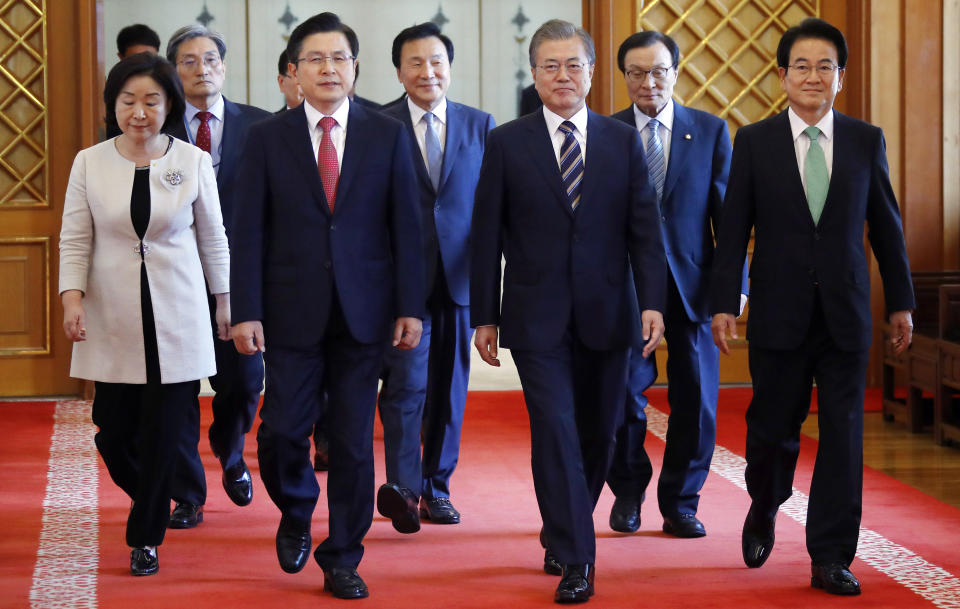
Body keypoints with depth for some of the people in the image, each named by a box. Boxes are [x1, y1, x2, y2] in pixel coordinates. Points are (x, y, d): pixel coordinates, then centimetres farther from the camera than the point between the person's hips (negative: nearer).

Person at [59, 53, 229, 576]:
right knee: (113, 434, 2)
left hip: (176, 317, -1)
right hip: (112, 320, 1)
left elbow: (212, 238, 8)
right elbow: (75, 240, 2)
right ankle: (149, 502, 34)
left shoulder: (193, 162, -1)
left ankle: (145, 538, 15)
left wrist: (224, 301, 12)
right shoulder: (89, 164, 0)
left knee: (163, 433, -2)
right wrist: (72, 299, -11)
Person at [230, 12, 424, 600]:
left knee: (354, 441, 4)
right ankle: (297, 514, 29)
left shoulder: (387, 135, 4)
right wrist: (246, 312, -7)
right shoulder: (268, 137, 2)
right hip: (293, 310, 0)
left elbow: (406, 227, 3)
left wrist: (410, 307, -3)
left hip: (363, 309, 0)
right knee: (283, 430, -3)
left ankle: (342, 559, 16)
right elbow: (248, 231, 0)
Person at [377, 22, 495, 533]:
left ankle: (436, 488, 21)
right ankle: (402, 487, 0)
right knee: (406, 384, -10)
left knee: (450, 387, 9)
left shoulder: (480, 125, 8)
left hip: (459, 276, 3)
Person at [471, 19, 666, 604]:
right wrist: (484, 316, 0)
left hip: (605, 314, 2)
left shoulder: (624, 141, 6)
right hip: (537, 315, -2)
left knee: (598, 434, 10)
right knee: (555, 433, -8)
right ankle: (576, 560, -6)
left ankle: (563, 530, 32)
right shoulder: (506, 143, 2)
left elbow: (645, 228, 3)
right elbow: (487, 236, 3)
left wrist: (652, 302, -7)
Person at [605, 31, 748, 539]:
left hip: (691, 282, 1)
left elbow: (726, 209, 3)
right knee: (624, 395, 3)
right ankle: (627, 494, 24)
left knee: (695, 400, 3)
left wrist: (734, 282, -4)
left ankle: (680, 502, 18)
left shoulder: (711, 131, 5)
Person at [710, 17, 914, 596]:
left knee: (843, 433, -1)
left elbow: (887, 225, 9)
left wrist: (901, 302, 9)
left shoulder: (867, 140, 4)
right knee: (773, 427, 6)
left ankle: (831, 557, 7)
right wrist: (724, 303, -4)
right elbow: (734, 229, 1)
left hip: (846, 313, 1)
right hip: (779, 312, -1)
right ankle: (764, 510, 37)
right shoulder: (755, 142, 1)